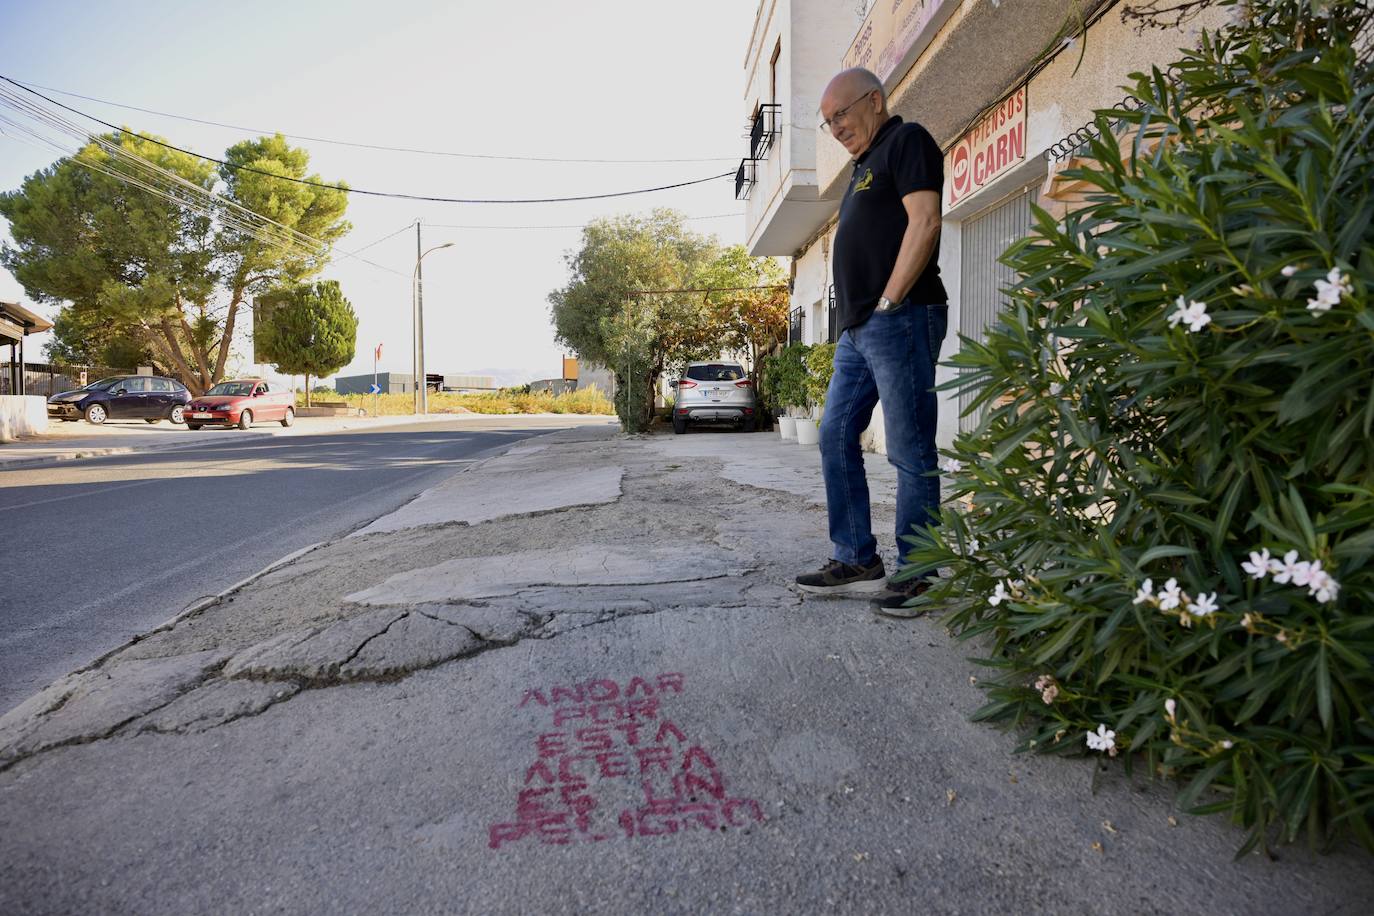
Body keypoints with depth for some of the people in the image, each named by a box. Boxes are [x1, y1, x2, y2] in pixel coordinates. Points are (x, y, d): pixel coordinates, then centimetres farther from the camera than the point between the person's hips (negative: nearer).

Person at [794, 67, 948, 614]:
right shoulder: (865, 165, 27)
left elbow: (924, 222, -14)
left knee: (910, 453, -5)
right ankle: (858, 562, 15)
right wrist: (854, 316, 14)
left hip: (899, 321, -10)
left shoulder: (906, 140, 0)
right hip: (857, 328, 10)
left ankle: (914, 574, 3)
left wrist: (889, 302, -17)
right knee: (835, 438, 8)